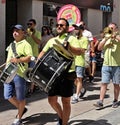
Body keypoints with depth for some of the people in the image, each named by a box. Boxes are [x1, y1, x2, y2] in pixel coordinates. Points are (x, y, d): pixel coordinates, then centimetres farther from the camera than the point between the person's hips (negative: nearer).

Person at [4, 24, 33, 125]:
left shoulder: (25, 44, -4)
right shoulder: (11, 44, 20)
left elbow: (29, 57, -16)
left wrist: (18, 60, -26)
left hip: (19, 74, -7)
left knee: (20, 98, 3)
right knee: (8, 96, 6)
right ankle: (22, 109, 28)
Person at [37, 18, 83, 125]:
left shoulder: (71, 38, 0)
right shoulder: (52, 40, 17)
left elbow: (79, 52, -15)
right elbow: (43, 52, 19)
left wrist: (67, 46, -29)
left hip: (67, 73, -5)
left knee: (65, 101, 2)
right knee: (52, 100, 10)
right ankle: (61, 116, 36)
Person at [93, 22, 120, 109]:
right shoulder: (106, 38, 14)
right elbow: (99, 48, 0)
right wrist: (106, 38, -10)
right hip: (106, 64, 3)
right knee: (104, 83, -2)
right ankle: (100, 102, -3)